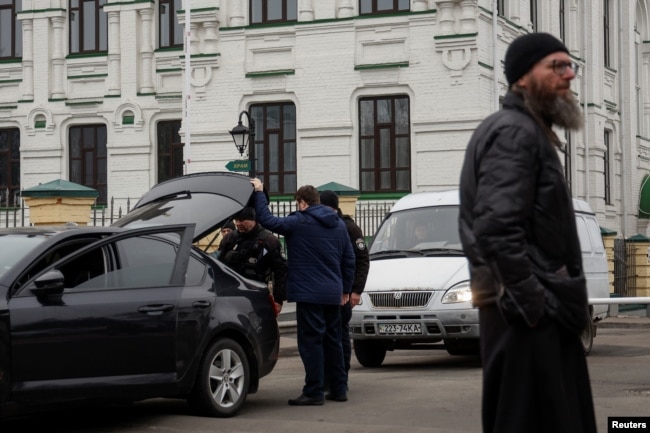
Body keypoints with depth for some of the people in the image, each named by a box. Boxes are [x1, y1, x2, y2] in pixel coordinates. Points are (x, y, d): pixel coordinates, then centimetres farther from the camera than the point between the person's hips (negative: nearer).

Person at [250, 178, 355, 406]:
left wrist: (259, 193, 2)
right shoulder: (339, 225, 12)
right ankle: (339, 389, 18)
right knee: (333, 341, 14)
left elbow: (267, 220, -10)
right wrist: (345, 289, 21)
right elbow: (349, 259, 15)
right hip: (333, 294, 7)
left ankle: (314, 392, -4)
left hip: (309, 293, -7)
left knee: (311, 342, -4)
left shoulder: (299, 223, -10)